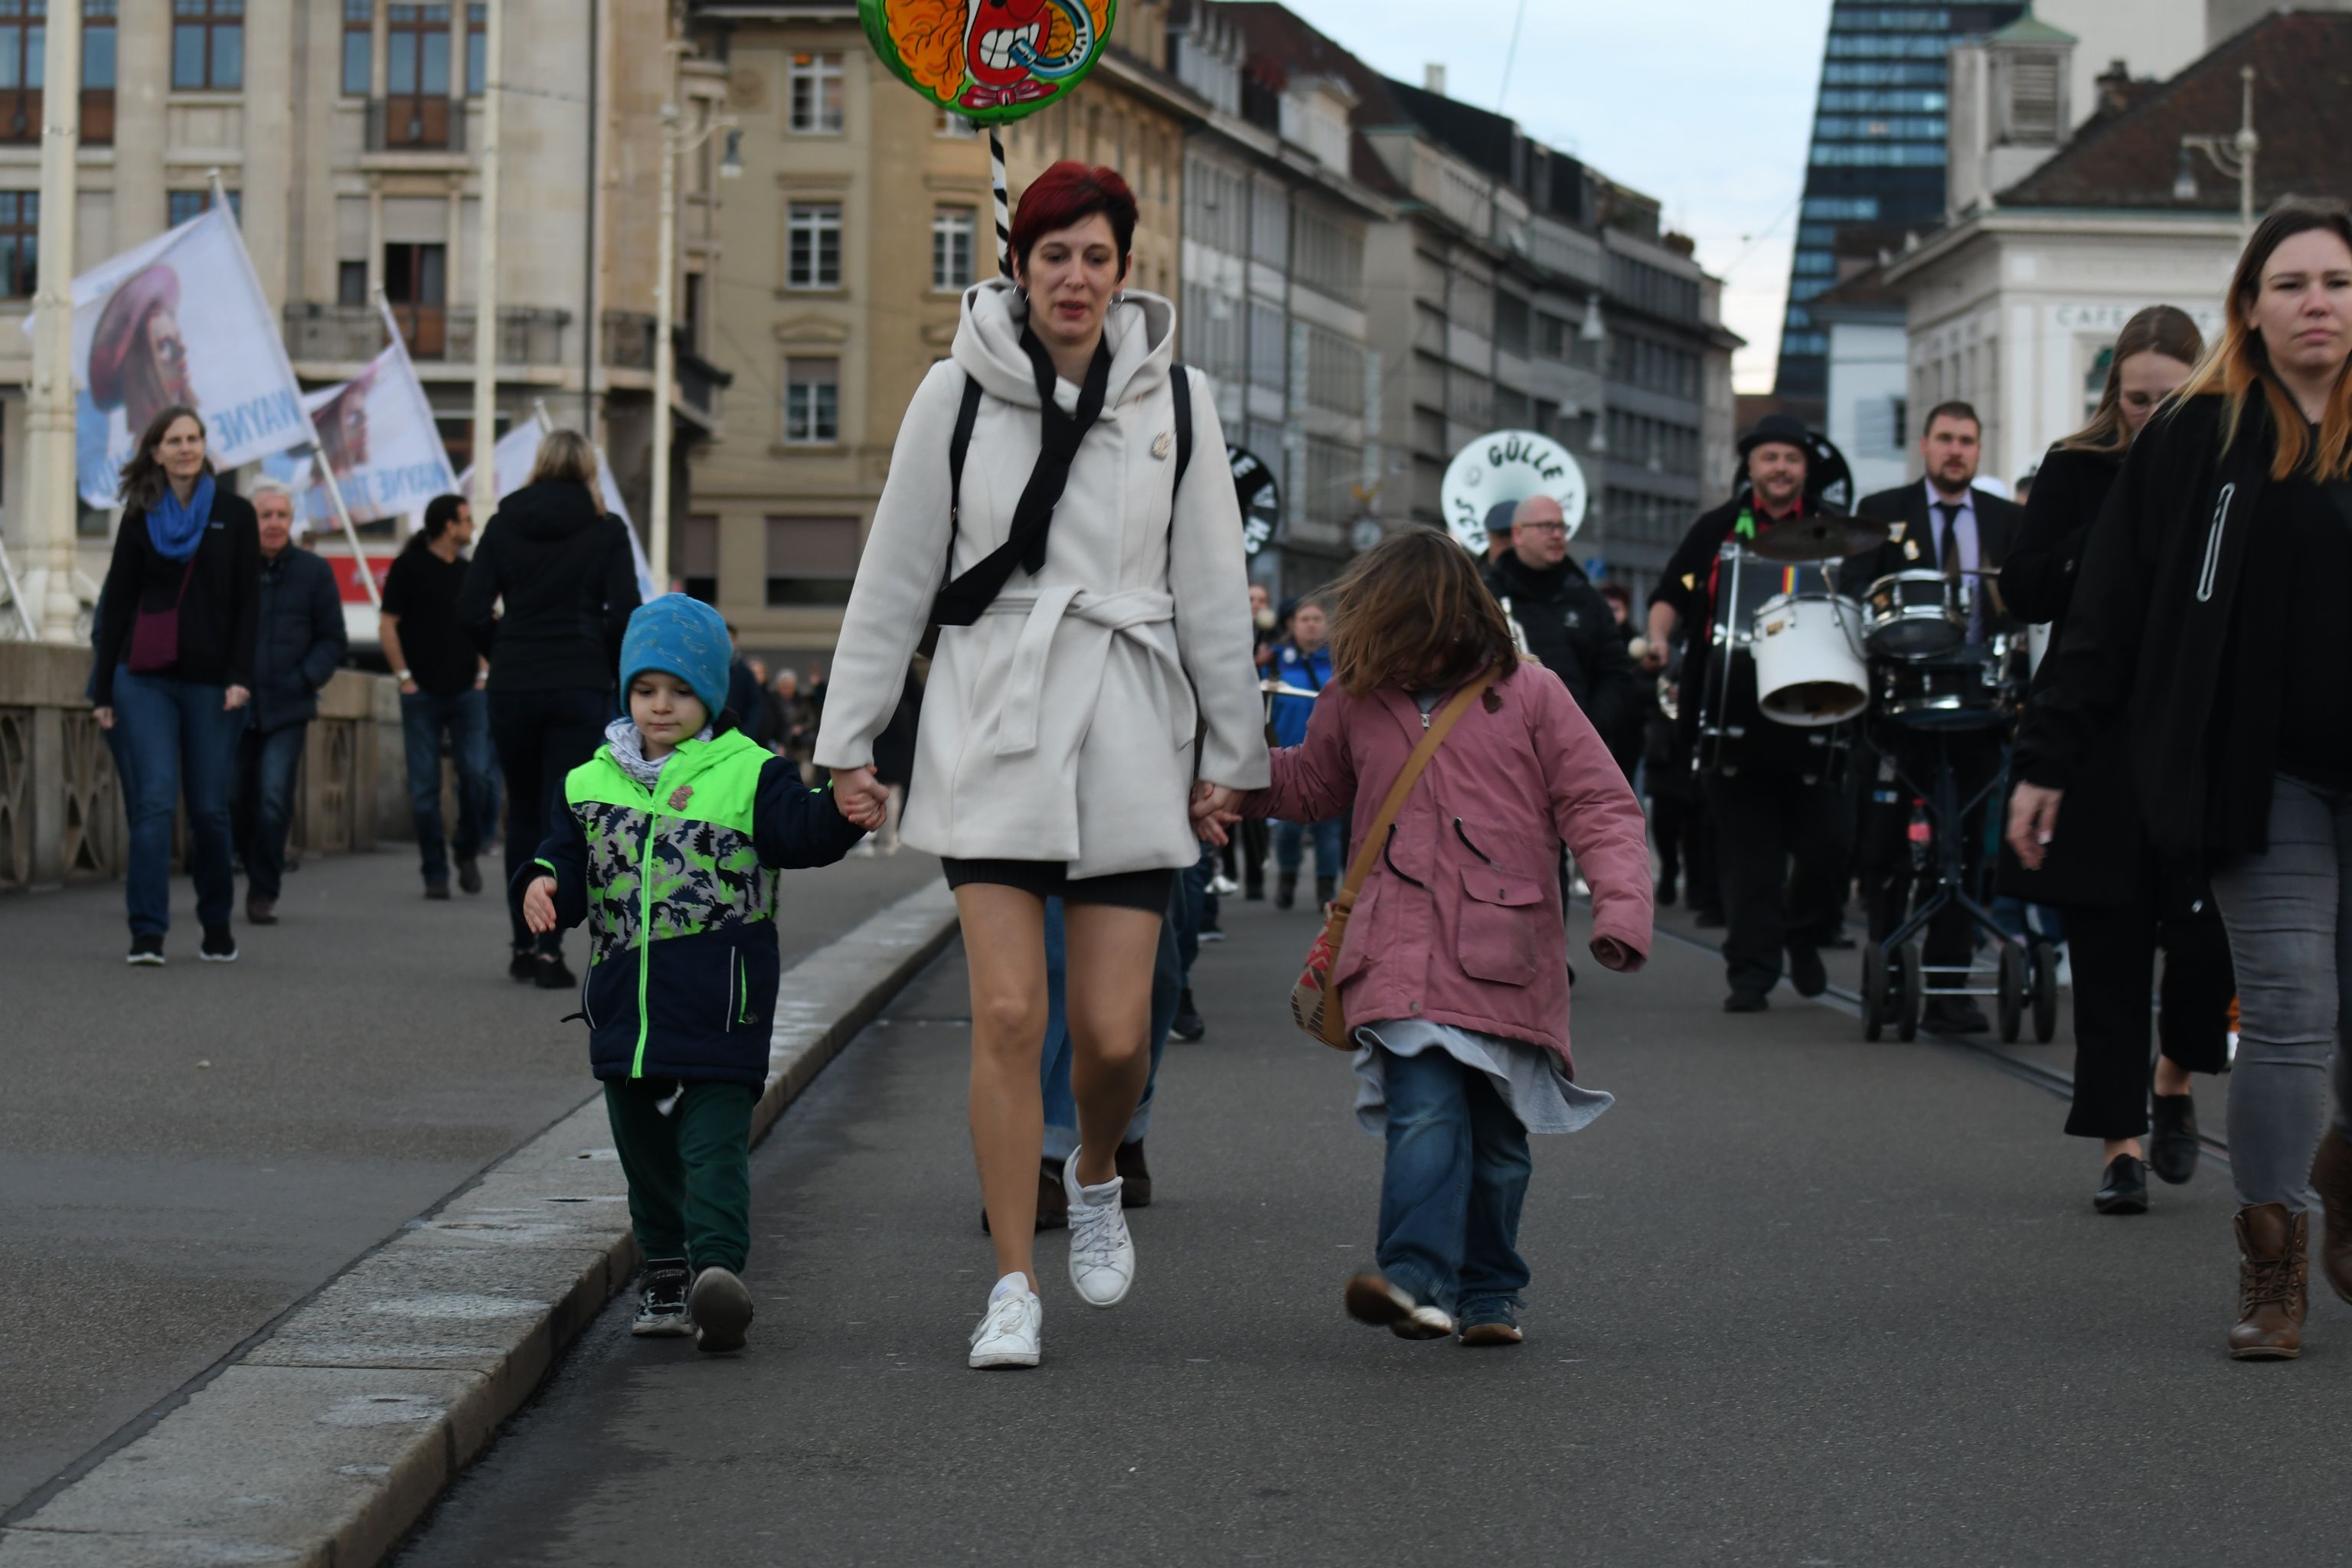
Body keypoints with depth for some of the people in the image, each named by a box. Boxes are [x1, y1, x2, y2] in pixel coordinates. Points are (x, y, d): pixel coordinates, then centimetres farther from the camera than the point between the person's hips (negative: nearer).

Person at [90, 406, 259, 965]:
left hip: (212, 682, 0)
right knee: (153, 801, -9)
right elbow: (115, 605, 10)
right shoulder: (140, 519, 9)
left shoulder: (234, 515, 5)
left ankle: (217, 927, 18)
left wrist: (240, 678, -8)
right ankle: (147, 933, -10)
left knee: (210, 808, 1)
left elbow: (248, 603, 2)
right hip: (145, 678, 1)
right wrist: (104, 689, 6)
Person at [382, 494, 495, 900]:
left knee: (477, 774, -10)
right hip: (422, 694, -3)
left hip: (467, 693, 3)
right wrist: (404, 677, -7)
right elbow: (389, 626, -2)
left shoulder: (470, 572, 13)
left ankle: (467, 851, 12)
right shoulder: (409, 567, -1)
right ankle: (434, 873, 5)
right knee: (424, 787, -1)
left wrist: (483, 673, 9)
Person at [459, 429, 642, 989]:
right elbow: (625, 614, -7)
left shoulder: (503, 526, 4)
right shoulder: (605, 531, -1)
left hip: (512, 686, 2)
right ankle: (548, 947, -12)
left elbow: (470, 611, -1)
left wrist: (503, 657, 11)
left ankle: (523, 944, 17)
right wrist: (606, 667, 7)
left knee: (522, 813, 15)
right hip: (580, 686, -2)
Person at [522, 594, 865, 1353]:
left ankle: (718, 1268, -19)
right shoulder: (592, 783, 11)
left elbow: (801, 833, -12)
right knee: (645, 1146, 15)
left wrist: (841, 809, -33)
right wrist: (548, 882, -9)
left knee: (714, 1142, -11)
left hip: (719, 1003, -5)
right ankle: (664, 1271, 28)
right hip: (626, 999, 5)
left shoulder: (747, 774, -1)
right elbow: (568, 853, 14)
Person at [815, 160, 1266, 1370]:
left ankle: (1095, 1178, 32)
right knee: (1008, 1015, -7)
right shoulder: (957, 394, 1)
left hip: (1127, 734, 1)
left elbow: (1212, 590, 10)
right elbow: (894, 577, 6)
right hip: (990, 727, -1)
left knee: (1115, 1031, -2)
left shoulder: (1172, 402, 5)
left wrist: (1231, 755, 11)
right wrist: (848, 738, 6)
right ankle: (1013, 1284, 4)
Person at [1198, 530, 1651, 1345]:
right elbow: (1310, 781, 28)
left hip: (1506, 960, 0)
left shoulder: (1529, 695, 1)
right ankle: (1418, 1283, -27)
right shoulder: (1357, 698, 9)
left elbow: (1599, 805, 1)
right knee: (1426, 1115, -18)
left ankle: (1489, 1293, 21)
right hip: (1402, 958, 1)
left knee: (1496, 1136, 8)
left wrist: (1621, 907, -13)